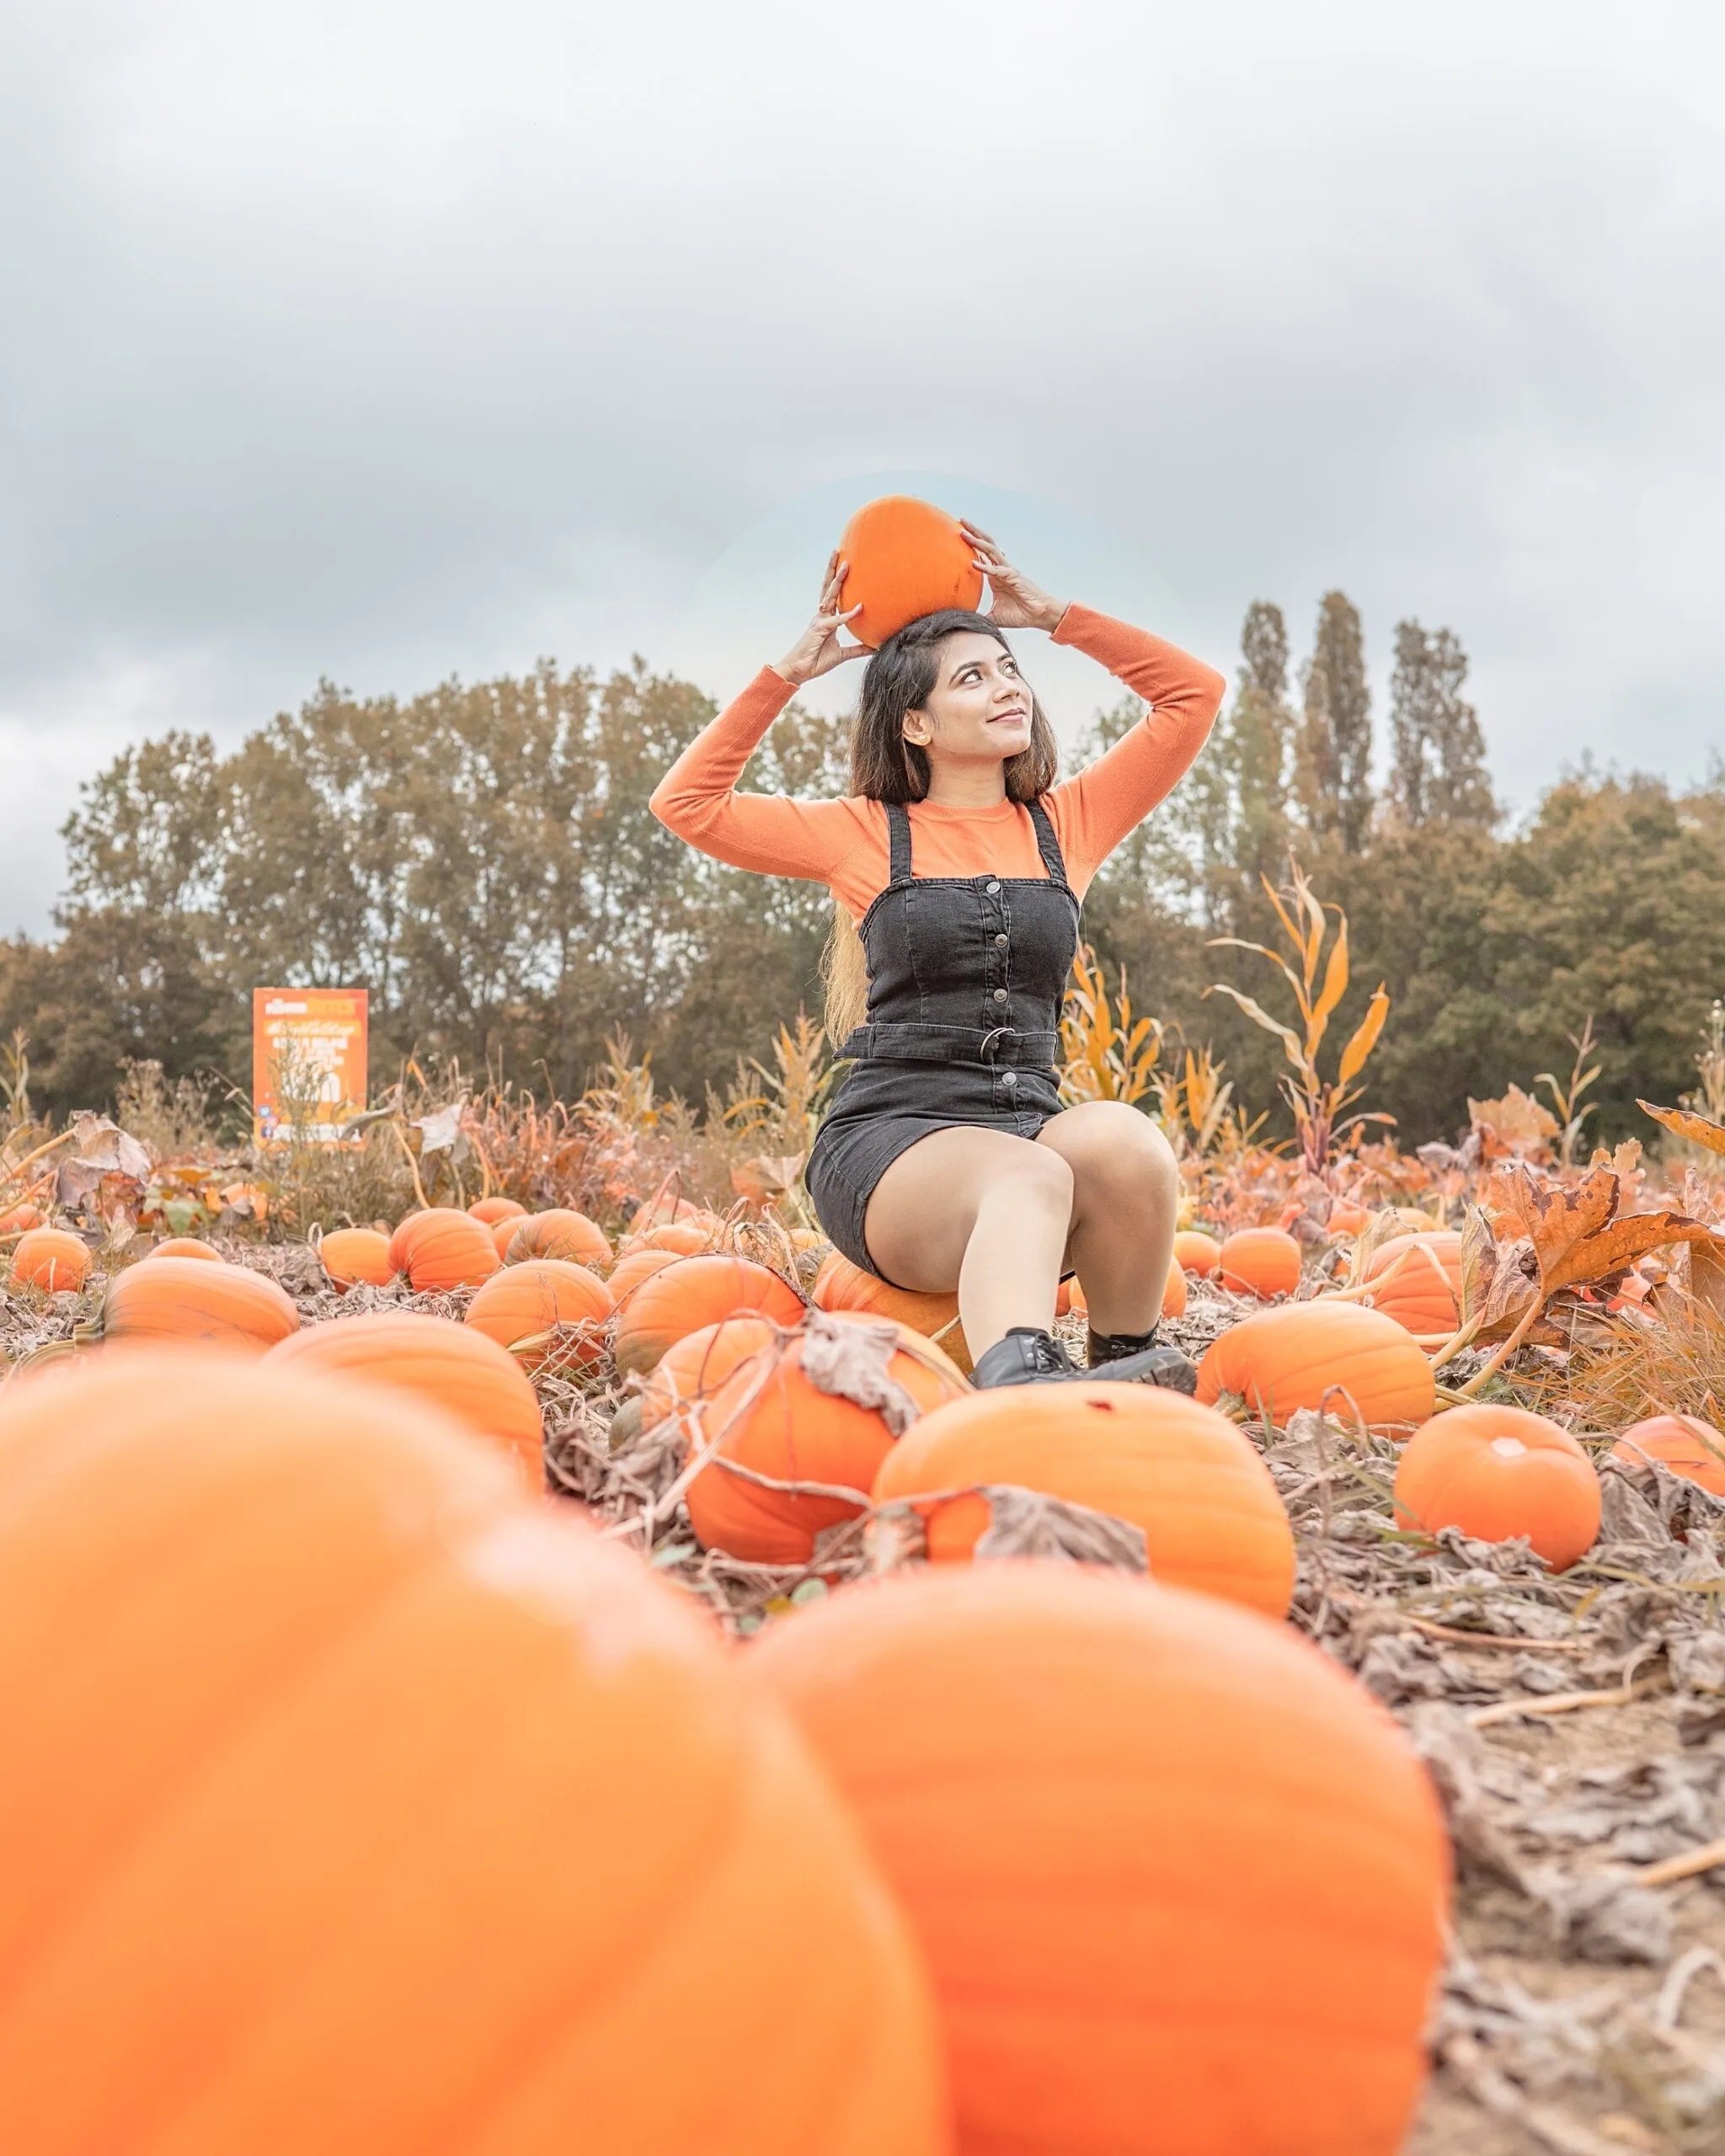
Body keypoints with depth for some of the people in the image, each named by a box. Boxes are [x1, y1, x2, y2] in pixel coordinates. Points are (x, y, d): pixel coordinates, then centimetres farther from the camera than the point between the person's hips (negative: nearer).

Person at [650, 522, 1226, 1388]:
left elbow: (1195, 692, 17)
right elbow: (686, 804, 7)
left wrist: (1052, 615, 14)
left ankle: (1124, 1367, -17)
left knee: (1119, 1138, -34)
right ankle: (1019, 1380, -66)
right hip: (887, 1141, -3)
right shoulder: (867, 835, 11)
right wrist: (788, 673, 7)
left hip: (1031, 1119, 3)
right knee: (1029, 1178, -38)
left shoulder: (1066, 825, 16)